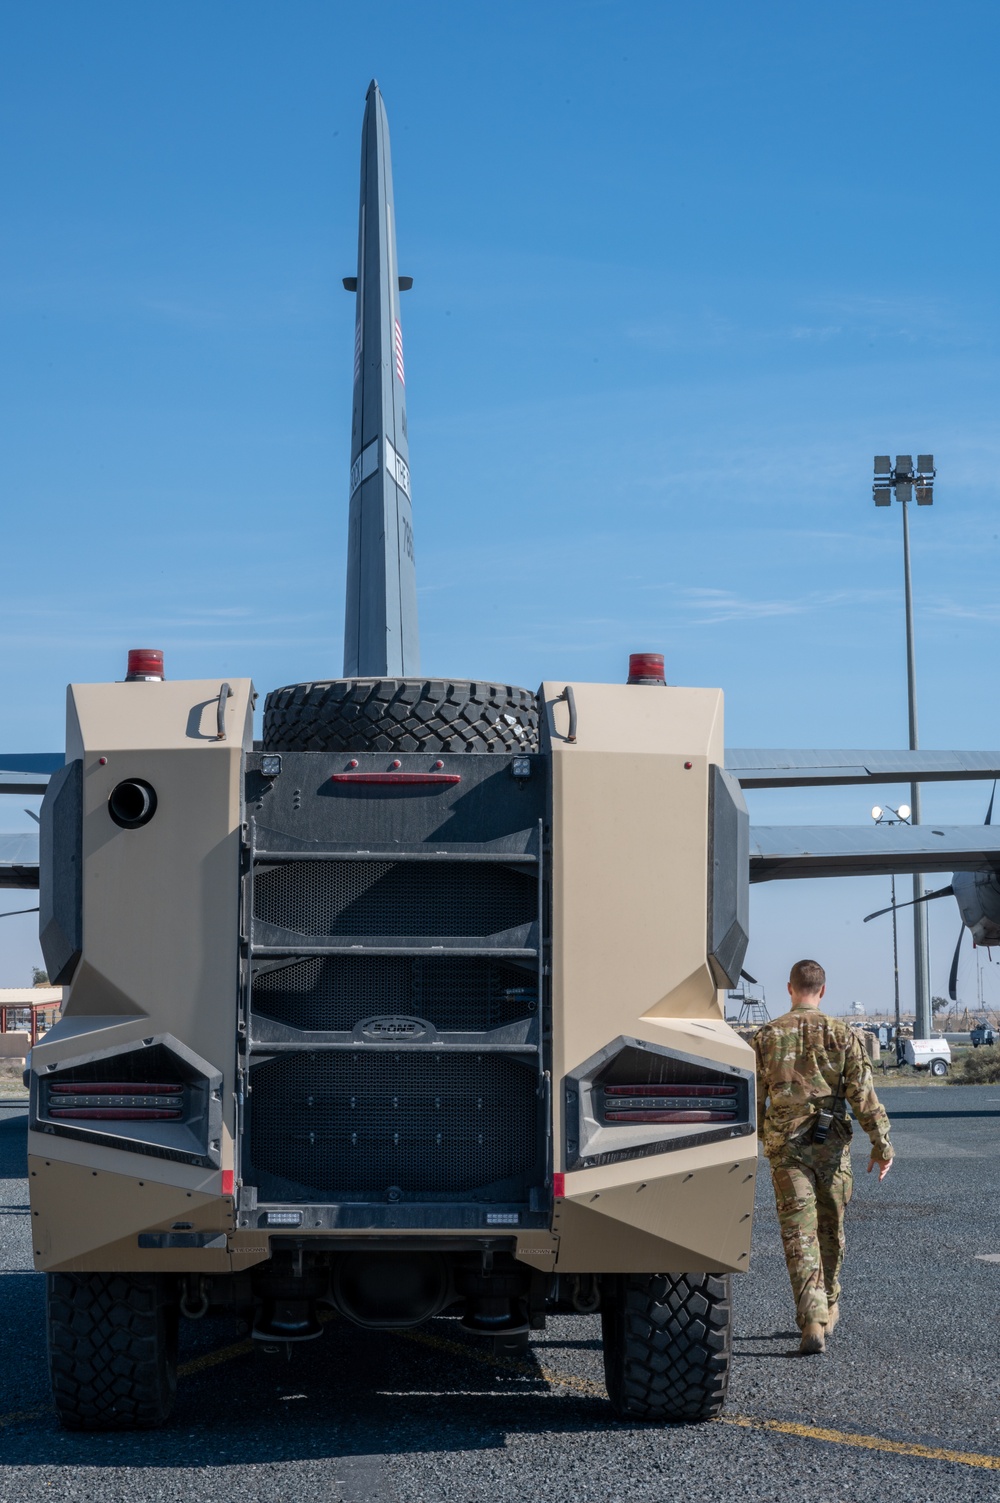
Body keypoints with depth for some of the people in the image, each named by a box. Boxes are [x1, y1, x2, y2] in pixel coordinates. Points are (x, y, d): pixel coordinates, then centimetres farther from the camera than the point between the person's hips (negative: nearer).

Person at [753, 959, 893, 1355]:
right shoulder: (842, 1033, -2)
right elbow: (863, 1093, -6)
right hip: (831, 1144, 1)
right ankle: (827, 1308, 34)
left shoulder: (767, 1036, 0)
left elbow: (753, 1099, 4)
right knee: (830, 1228, 19)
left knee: (799, 1233, -5)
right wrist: (881, 1144, -2)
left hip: (784, 1145, -1)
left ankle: (812, 1322, -18)